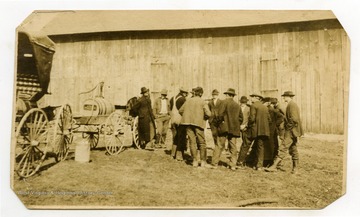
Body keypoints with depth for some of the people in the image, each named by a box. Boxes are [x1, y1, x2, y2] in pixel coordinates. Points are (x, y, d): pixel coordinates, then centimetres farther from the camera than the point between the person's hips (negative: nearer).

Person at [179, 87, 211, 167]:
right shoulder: (203, 102, -3)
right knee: (202, 143, 8)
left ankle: (195, 161, 7)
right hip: (198, 123, -3)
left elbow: (180, 110, 17)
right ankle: (203, 161, 9)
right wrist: (204, 118, 6)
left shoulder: (188, 100, 10)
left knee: (192, 142, 7)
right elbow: (208, 113, -13)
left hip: (188, 122, 3)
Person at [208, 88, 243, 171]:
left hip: (225, 127, -5)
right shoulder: (237, 105, 12)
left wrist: (221, 120, 2)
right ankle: (233, 165, 9)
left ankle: (214, 163, 2)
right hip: (234, 129, 5)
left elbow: (220, 113, -14)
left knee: (219, 146, 0)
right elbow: (240, 117, 13)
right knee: (233, 147, 9)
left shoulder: (225, 102, -5)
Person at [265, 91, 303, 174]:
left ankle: (274, 166, -13)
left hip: (291, 131, -10)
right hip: (292, 132, 10)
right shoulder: (293, 105, 18)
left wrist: (297, 133, -17)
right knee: (293, 150, 12)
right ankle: (295, 169, 16)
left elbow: (294, 119, -20)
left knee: (283, 148, -12)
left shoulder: (291, 105, -14)